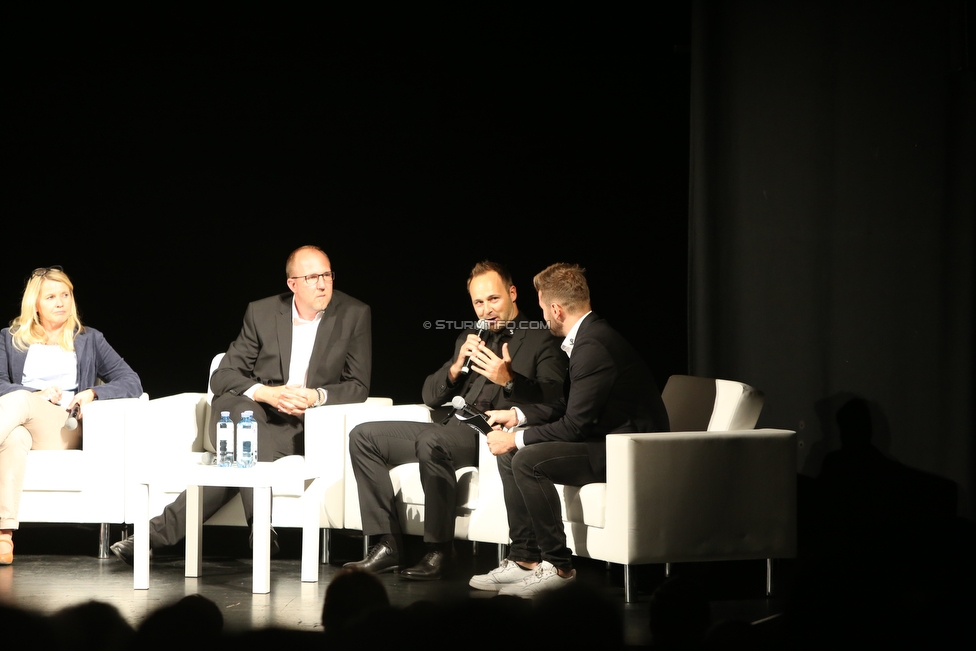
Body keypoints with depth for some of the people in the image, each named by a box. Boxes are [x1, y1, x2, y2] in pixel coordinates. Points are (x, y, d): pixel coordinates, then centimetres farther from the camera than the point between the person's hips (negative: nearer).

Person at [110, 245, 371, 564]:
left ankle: (158, 532, -34)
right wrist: (266, 393, -19)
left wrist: (317, 396, -20)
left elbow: (358, 386, 1)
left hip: (303, 424, -1)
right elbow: (222, 377, 2)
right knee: (244, 411, -39)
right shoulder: (262, 313, 5)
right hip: (252, 410, 1)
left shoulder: (354, 315, 2)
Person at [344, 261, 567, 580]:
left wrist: (509, 381, -26)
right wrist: (457, 366, 0)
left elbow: (552, 399, -11)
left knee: (432, 442, -37)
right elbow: (430, 396, 18)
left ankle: (439, 551, -28)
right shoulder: (469, 339, 25)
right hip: (452, 429, 8)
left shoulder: (542, 339, 5)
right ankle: (388, 544, -9)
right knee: (363, 436, -3)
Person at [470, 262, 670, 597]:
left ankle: (557, 566, -15)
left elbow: (574, 425, -21)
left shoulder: (593, 346, -21)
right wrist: (518, 416, 17)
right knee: (509, 456, 7)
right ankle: (524, 559, 6)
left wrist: (516, 439, -12)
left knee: (528, 461, -24)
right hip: (609, 441, 11)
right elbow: (568, 406, 22)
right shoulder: (589, 335, 11)